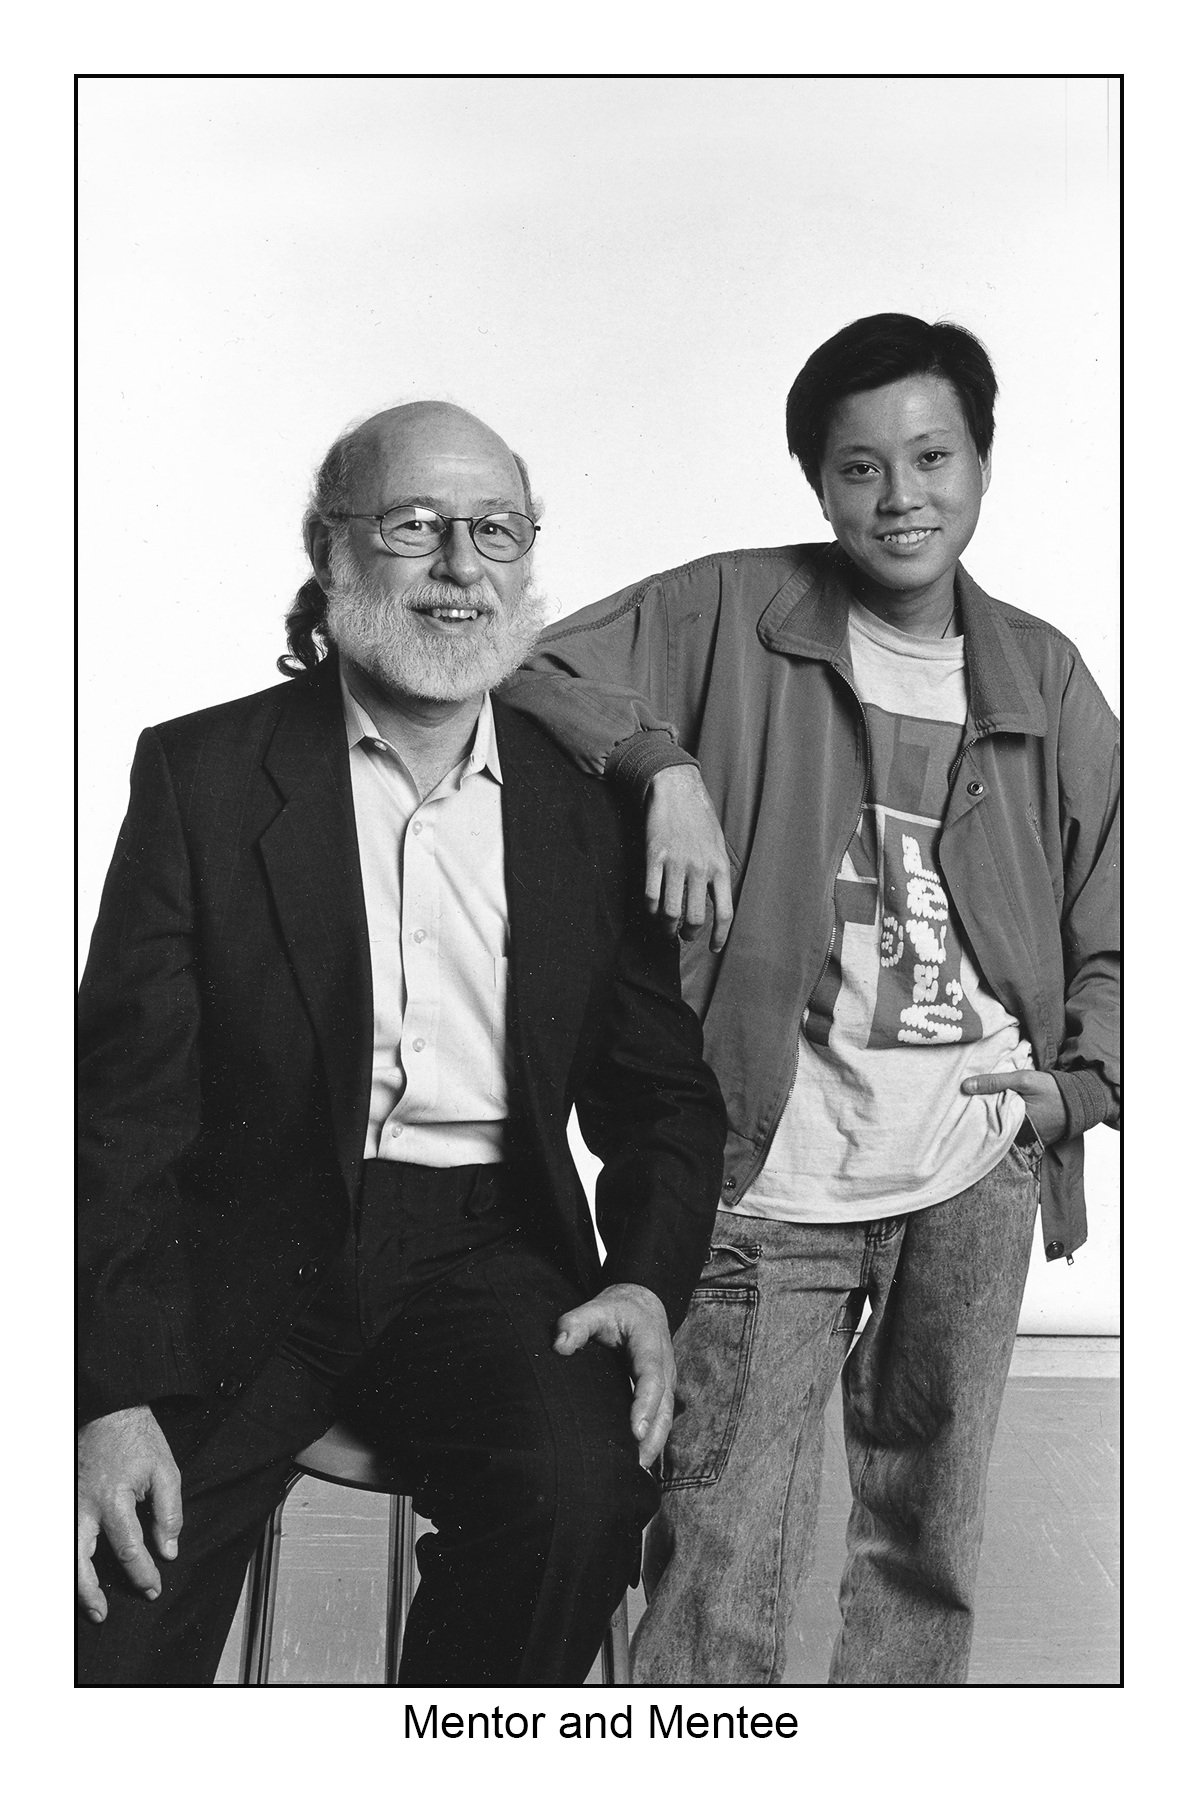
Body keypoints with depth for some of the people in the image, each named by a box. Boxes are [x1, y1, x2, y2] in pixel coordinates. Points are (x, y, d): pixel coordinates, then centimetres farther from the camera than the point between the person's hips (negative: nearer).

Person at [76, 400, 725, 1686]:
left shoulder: (586, 807, 8)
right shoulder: (201, 772, 0)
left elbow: (663, 1090, 13)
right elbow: (126, 1099, -4)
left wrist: (649, 1281, -6)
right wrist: (113, 1394, -14)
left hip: (486, 1254, 2)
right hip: (243, 1256, -2)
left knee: (584, 1488, -26)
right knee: (108, 1634, -19)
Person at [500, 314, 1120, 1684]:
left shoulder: (1044, 680, 9)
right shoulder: (730, 615, 0)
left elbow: (1113, 930, 16)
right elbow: (521, 683, -4)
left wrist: (1081, 1081, 0)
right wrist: (661, 761, -20)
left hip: (977, 1175, 4)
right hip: (773, 1180, -3)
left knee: (928, 1548, 17)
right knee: (721, 1575, -4)